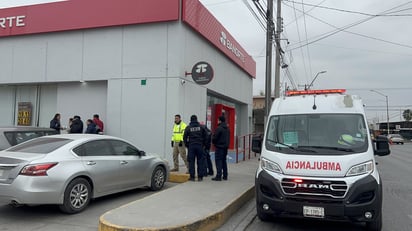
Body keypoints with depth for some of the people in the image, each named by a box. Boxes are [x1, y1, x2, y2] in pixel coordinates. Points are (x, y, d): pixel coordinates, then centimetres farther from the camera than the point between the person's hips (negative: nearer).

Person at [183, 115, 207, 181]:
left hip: (191, 146, -1)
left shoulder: (188, 128, 0)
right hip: (200, 146, 1)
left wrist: (187, 145, 13)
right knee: (200, 161, 5)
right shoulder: (201, 127, 3)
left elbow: (185, 138, 2)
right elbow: (205, 136, 5)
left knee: (191, 161, 4)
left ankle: (192, 177, 3)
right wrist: (203, 144, 15)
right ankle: (200, 177, 6)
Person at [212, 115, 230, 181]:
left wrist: (214, 143, 4)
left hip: (219, 147, -8)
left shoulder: (219, 128, -16)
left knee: (218, 161, -5)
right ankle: (225, 176, 19)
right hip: (225, 147, 8)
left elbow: (214, 138, -15)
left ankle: (218, 176, -7)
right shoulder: (227, 129, 11)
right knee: (224, 161, 15)